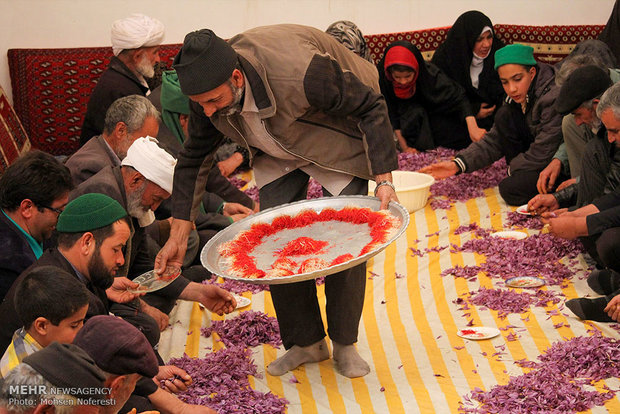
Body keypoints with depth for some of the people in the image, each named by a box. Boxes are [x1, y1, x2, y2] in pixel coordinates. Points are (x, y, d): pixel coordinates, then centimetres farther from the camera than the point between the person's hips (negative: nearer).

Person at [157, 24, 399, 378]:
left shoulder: (299, 75, -44)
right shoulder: (209, 91, -24)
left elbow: (371, 106, -28)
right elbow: (194, 160, -5)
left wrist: (384, 179, -32)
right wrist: (179, 236, -6)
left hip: (337, 141, -5)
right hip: (278, 152, 5)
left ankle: (345, 344, 9)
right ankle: (306, 342, 13)